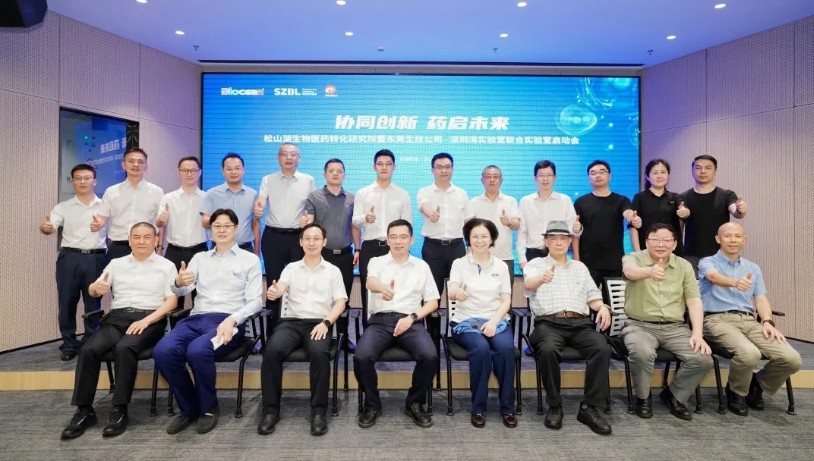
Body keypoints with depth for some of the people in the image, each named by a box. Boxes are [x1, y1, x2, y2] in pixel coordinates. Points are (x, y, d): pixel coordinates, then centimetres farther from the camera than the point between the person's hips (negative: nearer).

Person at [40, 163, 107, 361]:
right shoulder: (63, 207, 7)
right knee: (66, 303, 4)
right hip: (70, 258, 1)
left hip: (95, 258, 0)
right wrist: (45, 227, -31)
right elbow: (51, 226, -7)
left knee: (93, 303, 6)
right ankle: (69, 345, 17)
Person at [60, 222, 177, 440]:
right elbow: (93, 291, 14)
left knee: (124, 348, -32)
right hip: (117, 317, 4)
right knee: (88, 349, -23)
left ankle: (120, 410, -22)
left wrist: (146, 321, -16)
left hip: (149, 319, -4)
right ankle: (84, 410, -13)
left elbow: (171, 301, -1)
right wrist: (96, 287, -12)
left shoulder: (166, 266, 8)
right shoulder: (116, 264, 19)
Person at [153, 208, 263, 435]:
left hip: (229, 321, -4)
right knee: (162, 351, -26)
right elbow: (182, 291, 11)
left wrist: (232, 319, -16)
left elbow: (255, 301, 2)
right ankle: (189, 408, -2)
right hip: (196, 318, 4)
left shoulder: (250, 259, 11)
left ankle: (209, 407, -5)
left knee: (197, 351, -34)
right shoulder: (199, 258, 22)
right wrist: (179, 283, -15)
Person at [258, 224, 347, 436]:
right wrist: (273, 292, -31)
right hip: (290, 321, 1)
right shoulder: (291, 268, 15)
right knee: (272, 351, -29)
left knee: (319, 353, -34)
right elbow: (280, 288, -5)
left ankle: (319, 410, -18)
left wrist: (326, 323, -13)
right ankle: (271, 409, -14)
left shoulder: (333, 271, 13)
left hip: (319, 323, -1)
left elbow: (340, 303, 5)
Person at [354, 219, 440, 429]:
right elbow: (371, 282, -14)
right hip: (380, 320, 0)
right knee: (362, 357, -28)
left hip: (411, 321, 1)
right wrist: (383, 287, -40)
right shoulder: (377, 262, 11)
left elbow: (433, 302, 13)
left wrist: (412, 317, -6)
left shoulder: (422, 266, 15)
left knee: (430, 356, -28)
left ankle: (415, 403, 0)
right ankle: (372, 404, 0)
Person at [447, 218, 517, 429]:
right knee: (481, 348, -32)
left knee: (505, 348, -29)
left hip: (496, 320, 2)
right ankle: (478, 407, -15)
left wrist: (493, 321, -13)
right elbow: (451, 292, -13)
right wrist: (458, 293, -39)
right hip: (466, 321, -2)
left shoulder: (501, 266, 9)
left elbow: (506, 301, 6)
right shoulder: (459, 264, 3)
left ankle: (507, 407, -13)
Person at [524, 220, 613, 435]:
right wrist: (542, 278, -36)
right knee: (548, 350, -35)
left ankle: (589, 407, -16)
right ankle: (554, 406, -15)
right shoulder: (536, 264, 11)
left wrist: (602, 307, -3)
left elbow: (592, 296, 21)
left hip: (580, 323, 4)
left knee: (602, 348, -27)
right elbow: (528, 283, -12)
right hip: (549, 322, -3)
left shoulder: (580, 267, 26)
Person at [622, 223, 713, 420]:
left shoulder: (684, 266, 10)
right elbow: (630, 271, -29)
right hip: (640, 325, -4)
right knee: (642, 353, -34)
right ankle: (643, 398, -2)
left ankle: (674, 395, 11)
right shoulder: (634, 258, -3)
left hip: (675, 328, 4)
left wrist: (698, 333, -10)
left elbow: (694, 301, 5)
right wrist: (649, 271, -53)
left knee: (703, 359, -18)